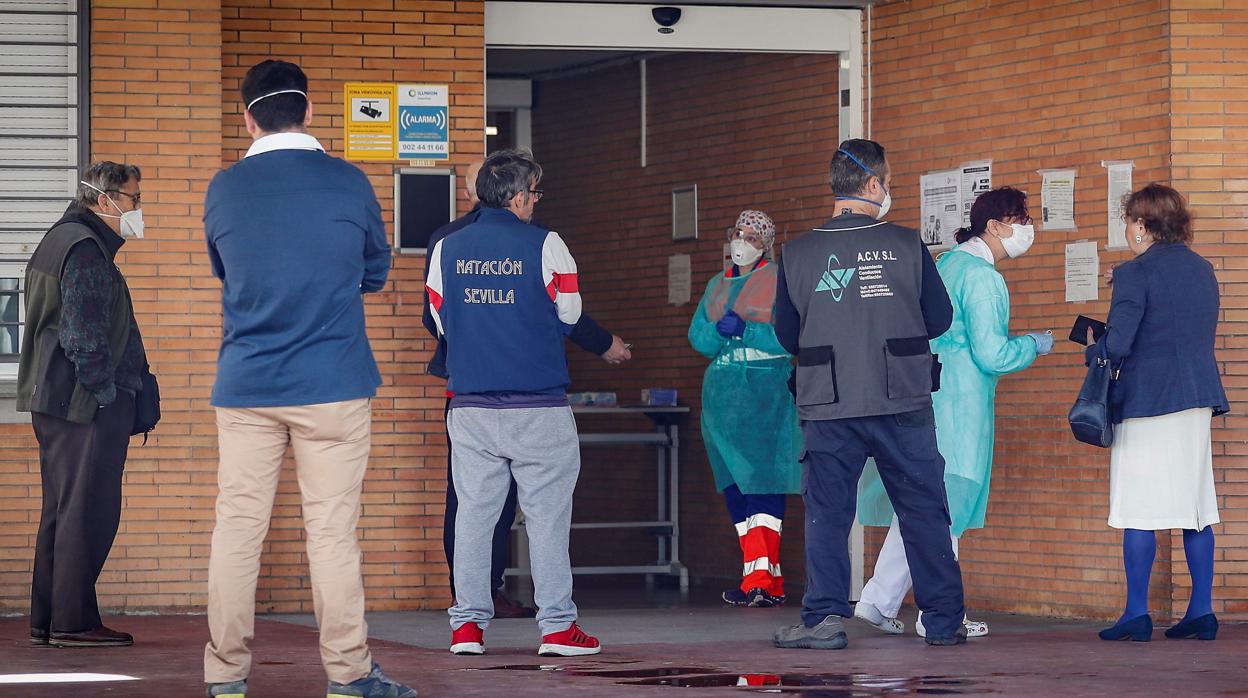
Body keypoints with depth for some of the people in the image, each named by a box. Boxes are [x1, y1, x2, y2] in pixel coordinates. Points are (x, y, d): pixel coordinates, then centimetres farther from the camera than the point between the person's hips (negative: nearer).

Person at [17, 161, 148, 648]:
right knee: (88, 512, -8)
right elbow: (85, 334, -19)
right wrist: (106, 393, -15)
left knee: (62, 511, 13)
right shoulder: (85, 248, -13)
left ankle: (47, 621, 15)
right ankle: (74, 622, -7)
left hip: (54, 401, 11)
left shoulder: (59, 241, 19)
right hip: (87, 404, -11)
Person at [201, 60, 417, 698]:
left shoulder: (223, 190, 2)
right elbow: (375, 276, 11)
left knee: (236, 528, 5)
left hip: (245, 385, 2)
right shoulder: (349, 184, -2)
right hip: (332, 386, -2)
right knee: (332, 531, 0)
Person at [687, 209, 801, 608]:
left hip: (769, 390, -6)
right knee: (734, 484, 2)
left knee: (764, 479, -12)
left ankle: (761, 578, -17)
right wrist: (720, 331, -11)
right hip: (723, 391, 6)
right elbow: (697, 336, 10)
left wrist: (743, 330, -18)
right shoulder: (716, 286, 19)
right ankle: (769, 579, 4)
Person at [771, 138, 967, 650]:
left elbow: (787, 336, 6)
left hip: (829, 406, 0)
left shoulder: (798, 253, -1)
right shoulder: (905, 245, -4)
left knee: (827, 513, 7)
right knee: (923, 511, 8)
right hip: (902, 402, 0)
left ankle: (824, 618, -1)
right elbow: (939, 319, 4)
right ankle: (943, 621, 10)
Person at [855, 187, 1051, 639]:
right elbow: (992, 354, -19)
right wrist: (1035, 345, -2)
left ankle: (879, 601, 12)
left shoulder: (946, 264, 14)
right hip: (958, 409, -9)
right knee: (944, 510, -4)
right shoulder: (982, 278, -15)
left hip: (925, 401, 9)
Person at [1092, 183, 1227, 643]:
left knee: (1139, 511, -3)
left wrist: (1093, 353, 5)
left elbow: (1117, 344, -17)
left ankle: (1136, 614, -2)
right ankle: (1201, 611, 8)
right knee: (1195, 508, 8)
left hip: (1147, 399, -7)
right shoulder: (1203, 270, 12)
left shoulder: (1136, 273, -11)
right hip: (1198, 398, 7)